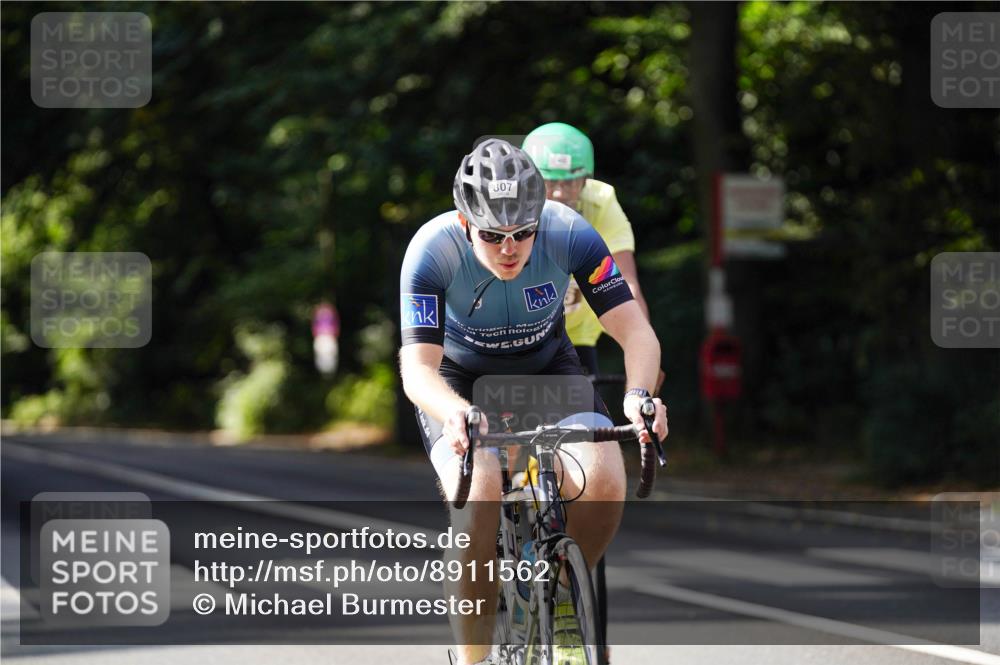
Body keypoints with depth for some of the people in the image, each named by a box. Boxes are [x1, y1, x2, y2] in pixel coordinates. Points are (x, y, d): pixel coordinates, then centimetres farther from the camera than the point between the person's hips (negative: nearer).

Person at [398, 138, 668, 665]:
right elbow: (417, 367, -34)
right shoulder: (432, 250, -29)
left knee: (604, 481, -25)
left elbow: (635, 331, -25)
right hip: (460, 381, -2)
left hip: (547, 370, 2)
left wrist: (638, 394, -47)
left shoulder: (569, 234, -25)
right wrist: (456, 414, -57)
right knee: (478, 496, -31)